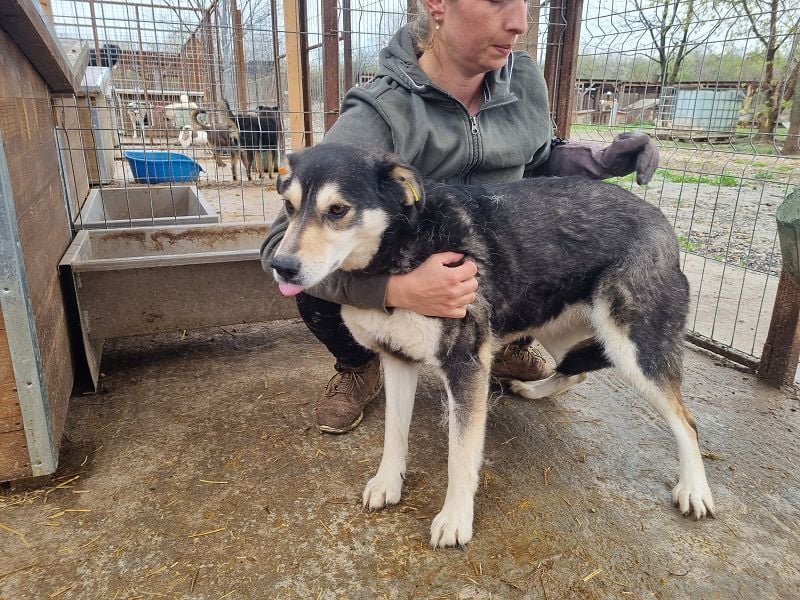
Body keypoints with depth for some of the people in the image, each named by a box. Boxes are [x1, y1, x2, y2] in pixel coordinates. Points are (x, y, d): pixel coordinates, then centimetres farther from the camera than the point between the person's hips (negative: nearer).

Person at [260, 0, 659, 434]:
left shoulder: (524, 81, -13)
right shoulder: (379, 116, -31)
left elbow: (540, 159, 8)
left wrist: (602, 161, -12)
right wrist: (398, 289, -51)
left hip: (494, 264, 5)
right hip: (404, 280, -4)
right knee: (320, 294, -31)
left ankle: (507, 347, 14)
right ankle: (359, 369, 6)